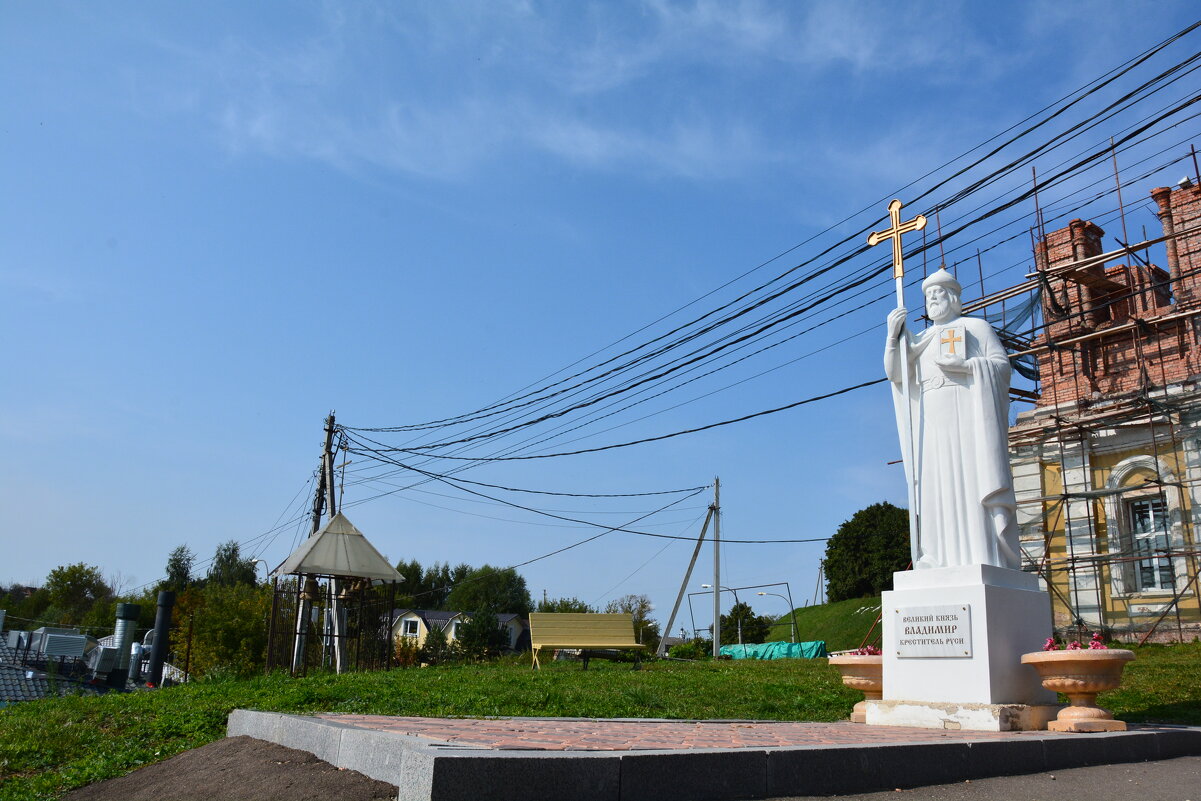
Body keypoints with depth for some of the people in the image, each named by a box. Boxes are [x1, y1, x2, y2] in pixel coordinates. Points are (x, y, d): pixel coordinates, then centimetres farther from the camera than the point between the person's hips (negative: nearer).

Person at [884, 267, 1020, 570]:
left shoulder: (975, 326, 16)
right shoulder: (921, 340, 26)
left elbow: (1002, 364, 5)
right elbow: (894, 373, 11)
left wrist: (965, 365, -12)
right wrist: (894, 334, -2)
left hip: (969, 412, -4)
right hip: (933, 420, 4)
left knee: (973, 482, -14)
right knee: (937, 487, -7)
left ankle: (987, 562, -16)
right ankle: (943, 566, -11)